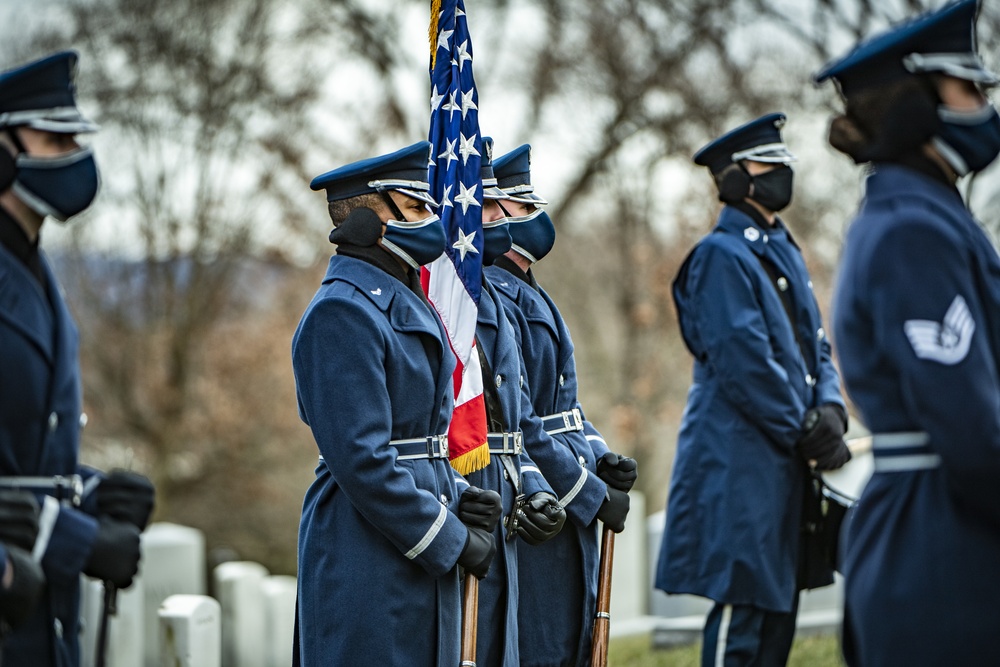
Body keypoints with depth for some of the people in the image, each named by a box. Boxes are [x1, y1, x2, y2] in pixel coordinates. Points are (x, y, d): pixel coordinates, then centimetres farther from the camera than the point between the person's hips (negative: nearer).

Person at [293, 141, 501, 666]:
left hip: (422, 563, 10)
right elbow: (361, 458, -21)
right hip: (366, 564, -10)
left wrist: (457, 502, 4)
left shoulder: (405, 303, 17)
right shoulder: (342, 313, -14)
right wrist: (452, 540, -15)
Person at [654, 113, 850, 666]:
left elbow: (814, 345, 17)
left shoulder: (785, 252, 17)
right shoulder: (721, 256, -11)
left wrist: (829, 410, -1)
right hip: (739, 466, -9)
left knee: (779, 604, 11)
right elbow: (744, 361, -18)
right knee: (743, 607, -8)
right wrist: (806, 431, -15)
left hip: (784, 465, 9)